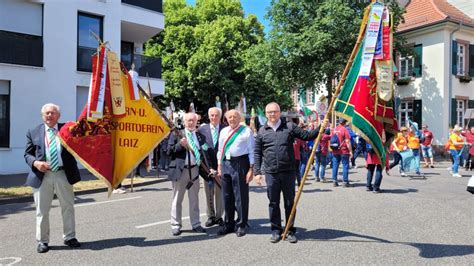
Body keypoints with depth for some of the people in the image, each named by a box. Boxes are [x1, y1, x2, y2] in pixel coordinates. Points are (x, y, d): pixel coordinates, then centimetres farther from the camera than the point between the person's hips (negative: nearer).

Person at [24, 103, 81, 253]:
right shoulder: (33, 133, 7)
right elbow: (27, 154, 7)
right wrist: (35, 163, -13)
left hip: (63, 174, 0)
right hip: (42, 175, 0)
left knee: (68, 207, 9)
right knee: (42, 210, 7)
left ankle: (69, 237, 23)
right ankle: (42, 241, 21)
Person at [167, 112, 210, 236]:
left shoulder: (200, 136, 10)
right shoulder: (176, 134, 2)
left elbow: (205, 152, 8)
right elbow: (169, 151, -2)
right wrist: (180, 145, -17)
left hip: (194, 170, 3)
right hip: (179, 170, -3)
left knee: (194, 199, 11)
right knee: (177, 199, 5)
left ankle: (196, 224, 21)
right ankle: (175, 225, 16)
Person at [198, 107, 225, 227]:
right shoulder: (202, 129, 4)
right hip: (207, 166, 1)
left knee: (219, 192, 7)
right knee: (209, 193, 9)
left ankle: (219, 216, 20)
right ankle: (211, 216, 22)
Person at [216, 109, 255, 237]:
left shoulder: (246, 131, -2)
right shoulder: (223, 131, 14)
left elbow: (252, 150, -4)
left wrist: (251, 169, -10)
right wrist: (219, 166, 13)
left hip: (240, 164, -5)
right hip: (225, 163, 5)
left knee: (241, 196, 1)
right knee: (227, 196, 13)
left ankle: (241, 225, 15)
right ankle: (229, 224, 27)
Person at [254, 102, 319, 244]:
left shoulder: (289, 127, 4)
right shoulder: (262, 131, 6)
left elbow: (307, 135, 2)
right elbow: (257, 153, 7)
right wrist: (257, 172, 2)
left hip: (288, 171, 0)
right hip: (271, 173, 1)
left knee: (290, 203, 8)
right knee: (273, 203, 10)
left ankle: (290, 231, 22)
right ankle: (276, 230, 24)